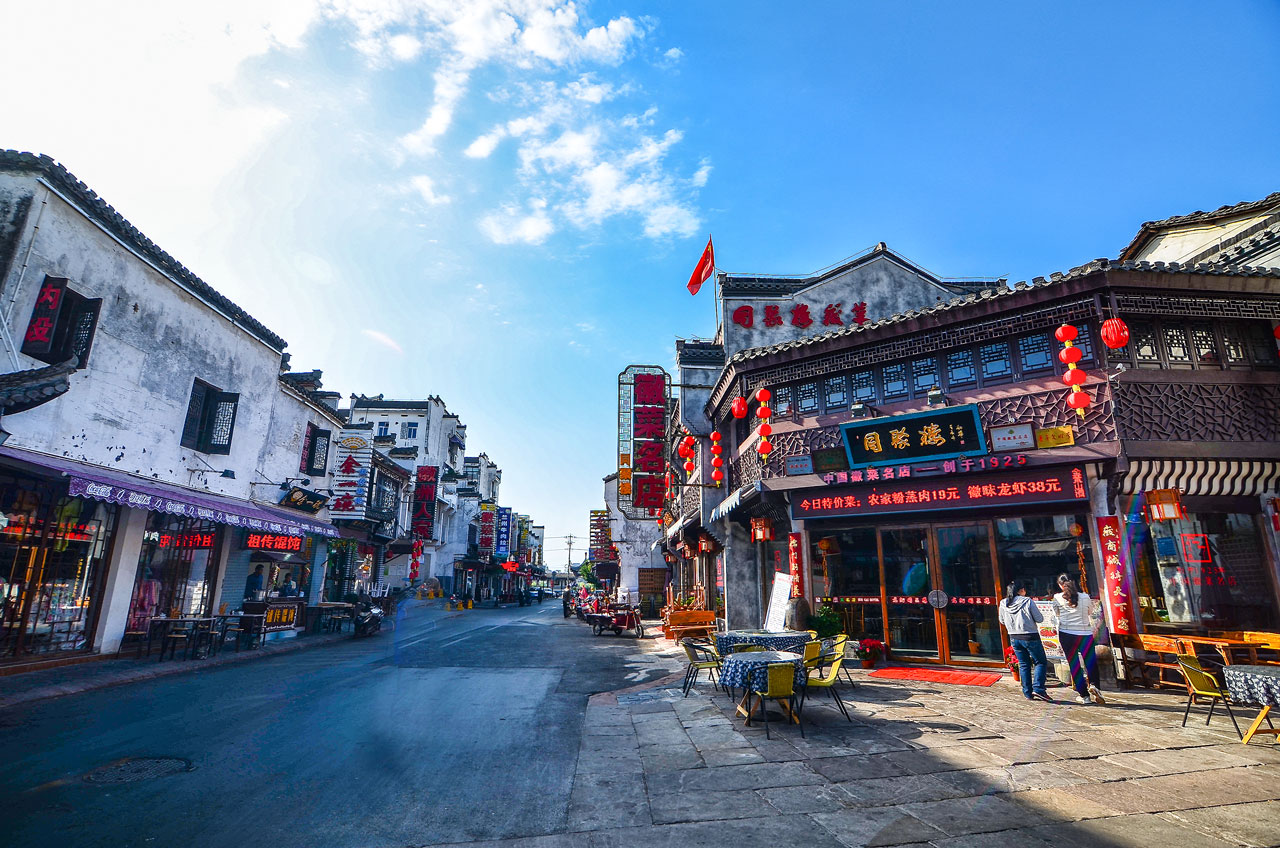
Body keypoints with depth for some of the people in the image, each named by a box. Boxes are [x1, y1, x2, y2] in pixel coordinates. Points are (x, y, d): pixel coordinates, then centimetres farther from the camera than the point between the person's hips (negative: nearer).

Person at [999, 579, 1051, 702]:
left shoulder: (1003, 604, -2)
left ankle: (1027, 693, 16)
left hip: (1014, 638, 5)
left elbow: (1002, 621, 9)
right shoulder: (1028, 601, -15)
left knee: (1023, 665, 15)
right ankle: (1038, 688, -2)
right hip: (1030, 637, -4)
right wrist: (1029, 616, 7)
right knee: (1041, 662, 11)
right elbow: (1039, 619, -10)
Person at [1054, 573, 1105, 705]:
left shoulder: (1057, 598, -5)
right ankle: (1093, 685, -12)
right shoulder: (1085, 597, -1)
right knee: (1091, 663, 11)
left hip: (1066, 635, -1)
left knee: (1074, 665, 7)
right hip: (1085, 634, 1)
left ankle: (1083, 695, 10)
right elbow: (1090, 611, 16)